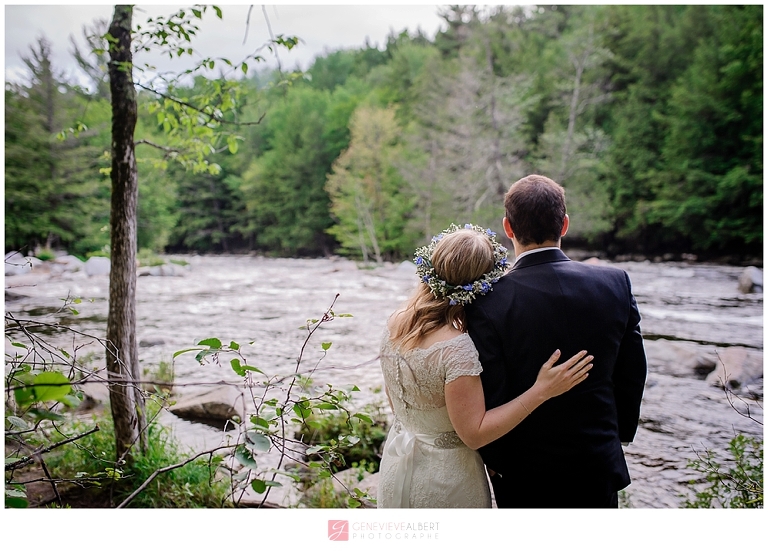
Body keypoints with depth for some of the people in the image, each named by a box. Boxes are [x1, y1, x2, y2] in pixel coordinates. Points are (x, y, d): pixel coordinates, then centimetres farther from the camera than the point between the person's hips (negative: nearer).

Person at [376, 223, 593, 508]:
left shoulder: (395, 323, -7)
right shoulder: (456, 348, -28)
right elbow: (474, 434, -22)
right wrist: (541, 390, -24)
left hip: (396, 464, 6)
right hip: (444, 480, -6)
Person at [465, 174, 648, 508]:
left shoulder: (489, 302, -21)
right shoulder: (616, 283, -10)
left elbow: (489, 397, -17)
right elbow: (633, 373, -1)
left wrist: (494, 461, 0)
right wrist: (620, 433, 14)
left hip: (523, 475, -2)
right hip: (598, 467, 3)